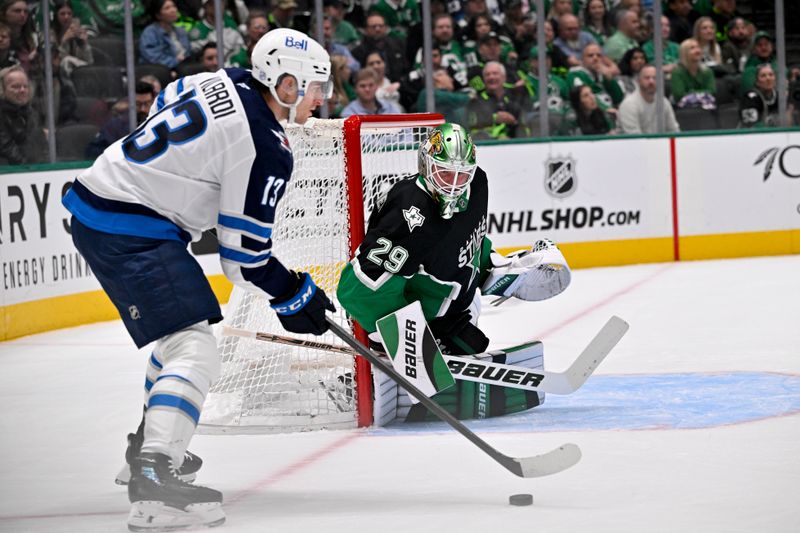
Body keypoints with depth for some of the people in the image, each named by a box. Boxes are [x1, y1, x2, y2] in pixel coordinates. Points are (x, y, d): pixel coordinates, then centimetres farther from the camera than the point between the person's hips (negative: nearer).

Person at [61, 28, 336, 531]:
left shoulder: (229, 81, 6)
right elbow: (244, 258, -15)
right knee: (194, 351, -18)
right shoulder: (266, 151, -18)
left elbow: (164, 104, 27)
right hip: (134, 233, -10)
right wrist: (296, 297, 1)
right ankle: (154, 482, -33)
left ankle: (150, 446, 41)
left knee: (180, 331, 29)